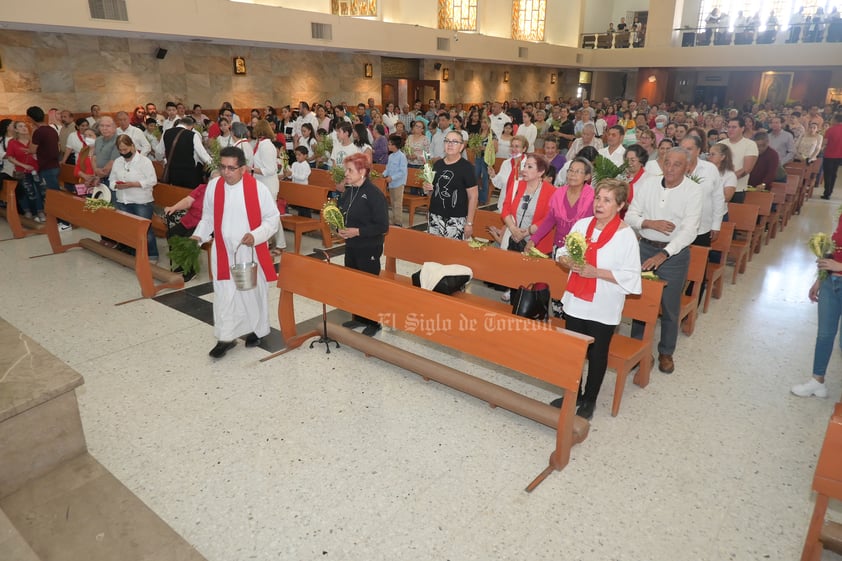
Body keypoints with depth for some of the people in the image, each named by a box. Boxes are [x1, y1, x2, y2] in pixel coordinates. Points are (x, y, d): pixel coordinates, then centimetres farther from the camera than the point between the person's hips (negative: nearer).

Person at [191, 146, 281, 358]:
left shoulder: (257, 188, -12)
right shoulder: (213, 186, -2)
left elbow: (273, 217, -6)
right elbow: (208, 216, 11)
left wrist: (256, 235, -20)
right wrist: (199, 235, -5)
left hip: (251, 252, -2)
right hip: (223, 252, 2)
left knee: (253, 292, 13)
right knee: (224, 295, 4)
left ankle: (257, 330, 33)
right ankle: (225, 338, 17)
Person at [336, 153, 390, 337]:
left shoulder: (374, 194, -18)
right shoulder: (348, 191, 5)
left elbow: (383, 226, -20)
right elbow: (342, 215, 18)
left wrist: (358, 231, -24)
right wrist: (340, 229, -3)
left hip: (369, 249, -7)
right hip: (351, 246, 8)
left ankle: (373, 322, 21)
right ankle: (358, 317, 34)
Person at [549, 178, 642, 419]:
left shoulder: (626, 235, -13)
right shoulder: (582, 224, 1)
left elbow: (630, 275, -16)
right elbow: (563, 253, 9)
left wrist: (596, 272, -22)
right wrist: (568, 262, -13)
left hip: (603, 307, -4)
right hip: (576, 300, 5)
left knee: (597, 354, 11)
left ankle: (589, 400, 30)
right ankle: (573, 394, 36)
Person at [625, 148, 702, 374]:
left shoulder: (693, 191, -11)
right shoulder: (647, 183, -2)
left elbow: (689, 230, -19)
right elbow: (630, 216, 0)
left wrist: (663, 255, -29)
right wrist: (650, 223, -20)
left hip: (675, 252, -2)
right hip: (645, 247, 3)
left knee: (670, 307, 8)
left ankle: (666, 352, 27)